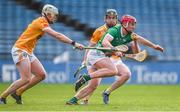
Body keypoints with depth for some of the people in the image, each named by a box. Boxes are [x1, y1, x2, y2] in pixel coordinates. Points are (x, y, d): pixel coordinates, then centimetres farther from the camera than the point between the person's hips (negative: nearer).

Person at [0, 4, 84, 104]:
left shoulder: (42, 22, 14)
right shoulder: (41, 22, -17)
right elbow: (57, 35, -26)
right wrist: (74, 43, -29)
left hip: (29, 52, 10)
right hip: (20, 50, -10)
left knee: (41, 75, 3)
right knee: (26, 79, -18)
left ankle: (18, 93, 12)